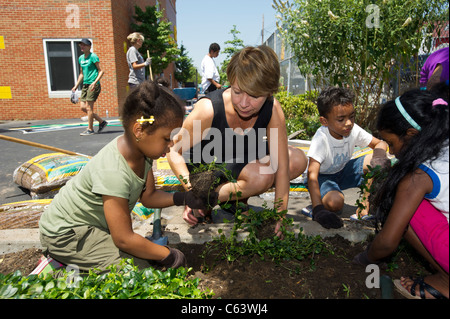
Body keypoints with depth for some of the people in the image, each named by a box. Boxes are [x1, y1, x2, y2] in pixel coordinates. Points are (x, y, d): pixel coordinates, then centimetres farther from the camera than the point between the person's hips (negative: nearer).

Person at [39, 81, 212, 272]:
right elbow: (124, 240, -30)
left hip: (95, 224, 9)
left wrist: (181, 198, -15)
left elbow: (148, 196, 1)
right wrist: (168, 255, -20)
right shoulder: (113, 173, -37)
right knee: (138, 269, -19)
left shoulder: (139, 151, -11)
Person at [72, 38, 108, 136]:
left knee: (88, 107, -7)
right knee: (82, 107, 5)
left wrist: (95, 82, -22)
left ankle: (90, 129, 5)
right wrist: (76, 86, 20)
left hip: (93, 85, -8)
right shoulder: (81, 58, 16)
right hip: (85, 84, 8)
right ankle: (102, 122, 16)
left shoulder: (93, 56, -7)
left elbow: (101, 71, -10)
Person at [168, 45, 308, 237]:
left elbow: (281, 168, -20)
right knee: (262, 176, -30)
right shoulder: (208, 109, -32)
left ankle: (237, 197, 1)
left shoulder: (272, 110, -22)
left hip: (242, 157, 5)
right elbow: (175, 152, -20)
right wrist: (191, 188, -38)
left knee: (298, 160, -11)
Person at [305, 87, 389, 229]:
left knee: (378, 162, -14)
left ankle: (365, 209, -9)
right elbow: (312, 175, -36)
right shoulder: (320, 139, -30)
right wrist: (318, 210, -44)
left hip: (343, 171, 6)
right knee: (335, 202, -37)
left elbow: (380, 144, 0)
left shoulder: (353, 130, -14)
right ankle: (316, 207, -2)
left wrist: (379, 156, -27)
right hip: (323, 176, -6)